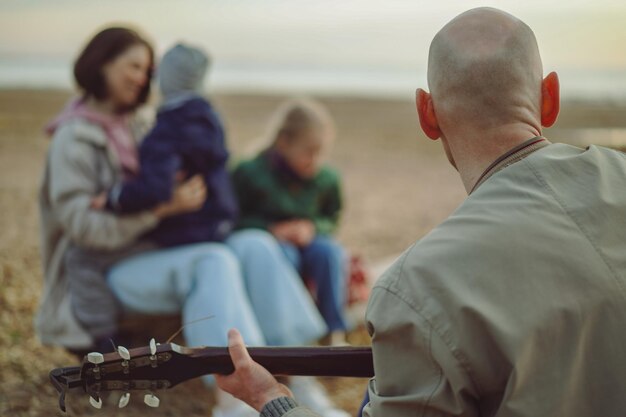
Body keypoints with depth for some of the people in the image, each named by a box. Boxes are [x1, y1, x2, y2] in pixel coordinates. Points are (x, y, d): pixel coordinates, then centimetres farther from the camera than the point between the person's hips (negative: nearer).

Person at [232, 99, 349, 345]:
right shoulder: (250, 173, -11)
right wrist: (272, 229, -20)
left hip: (308, 243, 3)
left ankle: (336, 332, -25)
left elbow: (332, 219, 10)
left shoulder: (327, 179, 0)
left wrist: (312, 227, -13)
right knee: (284, 254, -36)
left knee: (330, 251, -29)